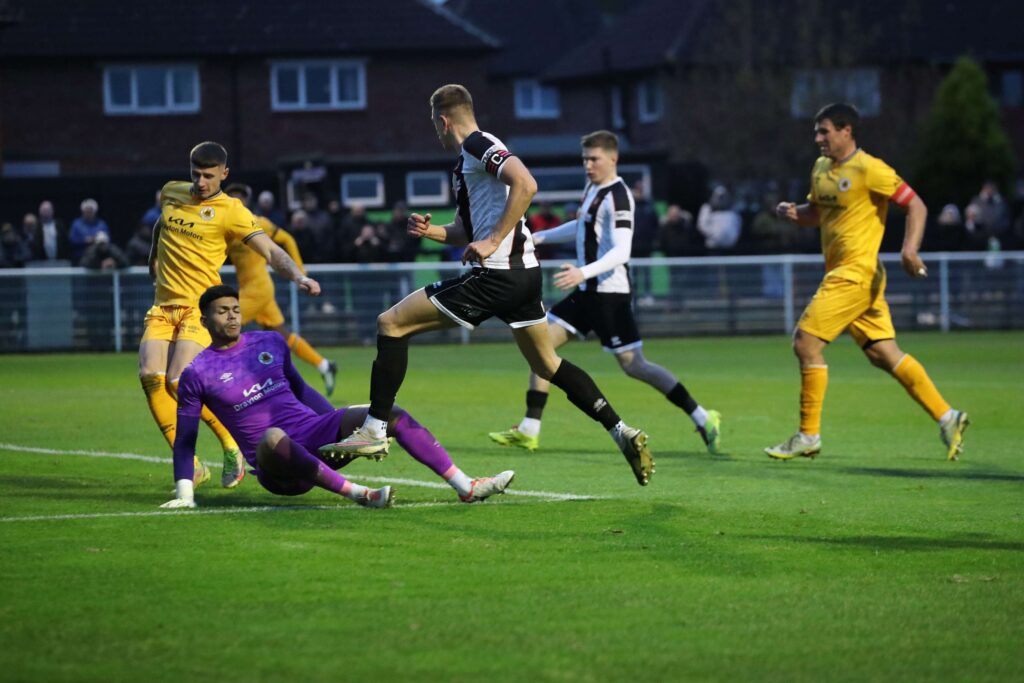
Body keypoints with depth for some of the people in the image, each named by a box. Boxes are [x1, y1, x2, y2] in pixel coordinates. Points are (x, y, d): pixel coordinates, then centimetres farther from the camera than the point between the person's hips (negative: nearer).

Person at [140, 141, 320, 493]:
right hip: (163, 305, 5)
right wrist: (154, 259, 26)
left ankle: (234, 448, 2)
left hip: (199, 307, -5)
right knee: (150, 376, -14)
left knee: (179, 381, -20)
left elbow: (271, 251, -17)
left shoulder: (230, 211, -8)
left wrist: (299, 277, -33)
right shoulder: (171, 193, 10)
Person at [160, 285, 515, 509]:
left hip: (317, 433, 5)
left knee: (393, 415, -14)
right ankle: (357, 494, -46)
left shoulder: (270, 344, 14)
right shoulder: (197, 374, 0)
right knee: (272, 437, -42)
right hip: (276, 466, -5)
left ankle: (466, 487, -19)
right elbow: (184, 439, 3)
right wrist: (184, 494, -7)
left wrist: (348, 430, 24)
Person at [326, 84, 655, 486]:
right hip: (524, 273, 10)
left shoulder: (478, 145, -8)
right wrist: (429, 231, 12)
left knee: (391, 323, -5)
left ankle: (374, 430, -7)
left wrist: (493, 242, -23)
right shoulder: (466, 161, 22)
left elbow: (525, 185, -24)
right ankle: (622, 433, 14)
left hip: (495, 274, -10)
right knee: (546, 364, 21)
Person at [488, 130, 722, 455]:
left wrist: (583, 272, -38)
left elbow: (621, 252, -26)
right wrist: (540, 237, 30)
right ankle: (529, 430, 5)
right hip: (587, 292, 9)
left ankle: (702, 419, 1)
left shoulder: (617, 197, -16)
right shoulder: (592, 188, 12)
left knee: (632, 364, -8)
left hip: (610, 292, -9)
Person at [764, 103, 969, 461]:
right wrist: (793, 212, 5)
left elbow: (916, 206, -12)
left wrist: (909, 249, -26)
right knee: (883, 353, 5)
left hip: (856, 272, -9)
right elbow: (816, 213, 28)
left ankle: (808, 436, -4)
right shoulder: (821, 168, 14)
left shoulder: (869, 169, -12)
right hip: (840, 273, 9)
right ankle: (947, 418, 8)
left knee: (806, 341, -11)